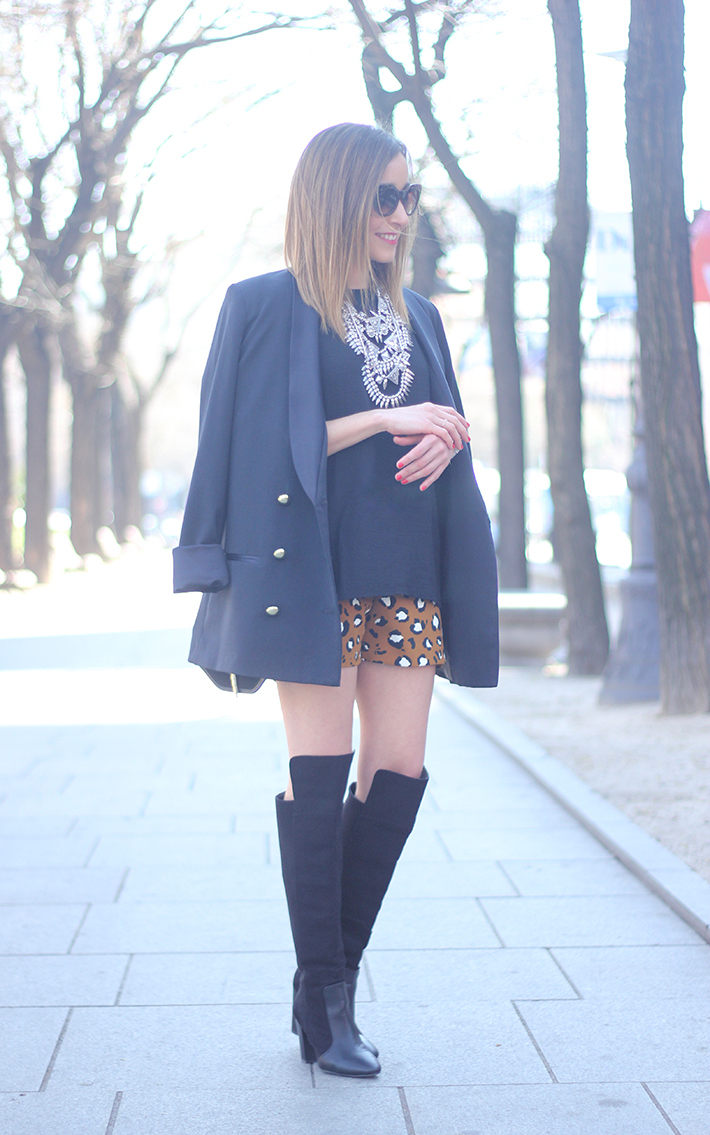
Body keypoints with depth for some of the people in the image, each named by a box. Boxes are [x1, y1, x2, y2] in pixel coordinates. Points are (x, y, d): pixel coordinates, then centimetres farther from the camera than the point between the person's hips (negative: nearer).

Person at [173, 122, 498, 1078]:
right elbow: (263, 441, -7)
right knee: (322, 771, -6)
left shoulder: (416, 316, 17)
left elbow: (445, 428, 19)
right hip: (316, 572, -5)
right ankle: (325, 1000, 3)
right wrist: (384, 421, -14)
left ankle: (335, 970, 14)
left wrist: (444, 440, -6)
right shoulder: (269, 307, 1)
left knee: (400, 773, 1)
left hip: (405, 573, 6)